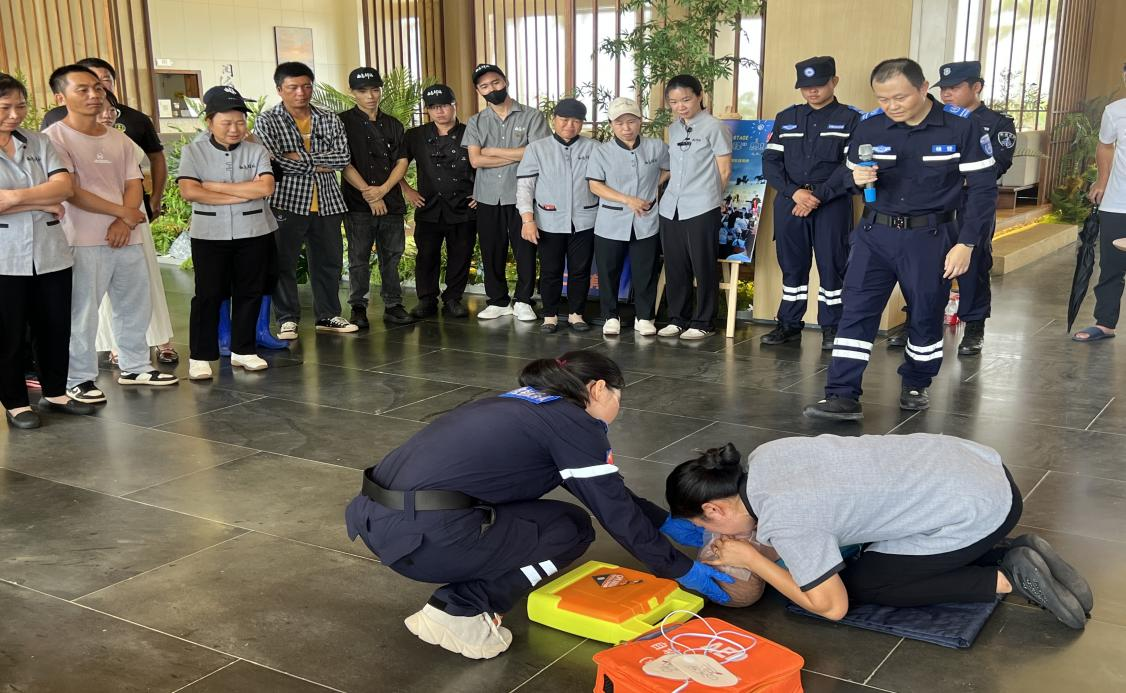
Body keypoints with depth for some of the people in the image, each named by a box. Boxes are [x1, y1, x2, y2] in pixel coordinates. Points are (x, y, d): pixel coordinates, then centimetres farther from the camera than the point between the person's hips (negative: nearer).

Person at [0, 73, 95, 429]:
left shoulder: (39, 142, 8)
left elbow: (64, 185, -6)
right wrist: (44, 203, -13)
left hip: (51, 253, 4)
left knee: (56, 328, 12)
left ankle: (55, 393, 27)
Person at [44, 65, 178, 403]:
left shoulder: (119, 139, 13)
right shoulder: (55, 138, -7)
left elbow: (133, 185, 8)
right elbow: (71, 192, -14)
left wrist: (124, 222, -11)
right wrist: (123, 212, -9)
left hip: (126, 237, 6)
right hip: (83, 242, -6)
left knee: (135, 307, 14)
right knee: (81, 313, -2)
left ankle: (135, 367, 30)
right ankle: (79, 379, 10)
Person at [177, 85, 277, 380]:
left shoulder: (257, 151, 2)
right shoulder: (193, 152, -1)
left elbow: (266, 187, -14)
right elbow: (189, 191, -14)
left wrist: (216, 186, -13)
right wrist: (242, 194, -14)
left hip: (254, 234, 2)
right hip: (209, 235, -2)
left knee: (249, 293, 8)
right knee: (208, 295, 1)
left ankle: (243, 350, 20)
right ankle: (200, 356, 9)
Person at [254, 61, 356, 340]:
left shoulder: (329, 119, 10)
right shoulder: (266, 121, 0)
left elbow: (343, 157, -3)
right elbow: (272, 161, -13)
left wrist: (300, 156, -13)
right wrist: (317, 165, -10)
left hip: (326, 202, 4)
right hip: (286, 202, -3)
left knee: (329, 261, 10)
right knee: (283, 263, 0)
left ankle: (328, 316, 23)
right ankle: (287, 319, 11)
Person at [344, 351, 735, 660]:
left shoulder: (530, 404, 24)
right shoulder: (574, 422, -1)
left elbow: (610, 492, 33)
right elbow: (615, 510, 3)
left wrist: (666, 522, 39)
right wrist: (680, 570, 16)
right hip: (423, 535, -9)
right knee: (572, 529, 10)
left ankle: (459, 598, 12)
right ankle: (459, 612, 0)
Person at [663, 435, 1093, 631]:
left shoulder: (783, 520, -23)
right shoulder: (762, 456, 0)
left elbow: (832, 607, -11)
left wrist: (749, 559, -6)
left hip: (979, 513, -8)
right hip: (979, 468, 8)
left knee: (858, 583, 4)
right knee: (871, 547, 22)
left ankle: (1009, 578, 3)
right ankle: (1014, 554, 14)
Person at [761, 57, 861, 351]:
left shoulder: (850, 119, 1)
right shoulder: (785, 118, 12)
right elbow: (771, 162, 5)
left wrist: (818, 195, -15)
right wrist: (794, 192, -11)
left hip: (832, 205, -3)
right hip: (789, 203, 3)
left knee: (832, 266, 0)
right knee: (792, 266, 9)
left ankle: (832, 328, 10)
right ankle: (789, 324, 19)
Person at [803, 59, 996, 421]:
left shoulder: (961, 126, -10)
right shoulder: (868, 126, -2)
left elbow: (983, 188, -6)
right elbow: (846, 173, 11)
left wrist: (966, 243, -11)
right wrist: (856, 178, -14)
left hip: (930, 237, -2)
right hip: (875, 233, 2)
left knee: (926, 315, 11)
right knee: (856, 311, -6)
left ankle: (916, 385, 33)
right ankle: (843, 396, -5)